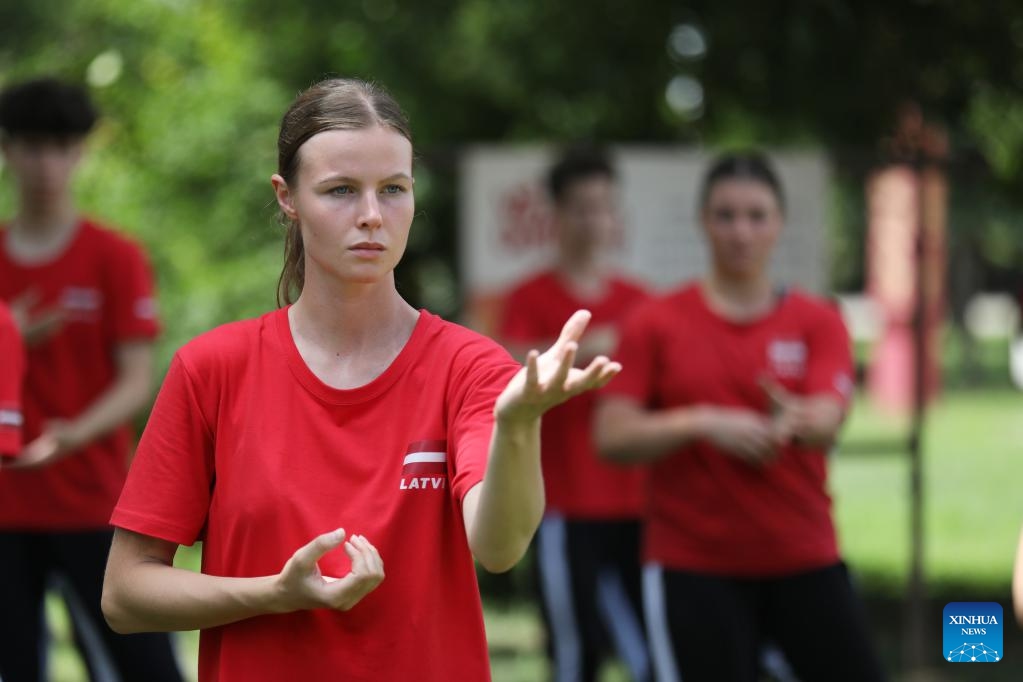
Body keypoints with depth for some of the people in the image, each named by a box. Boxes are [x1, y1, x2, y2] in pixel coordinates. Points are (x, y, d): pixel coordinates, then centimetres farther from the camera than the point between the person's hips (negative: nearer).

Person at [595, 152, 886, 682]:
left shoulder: (818, 322, 5)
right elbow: (612, 438, -6)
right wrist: (703, 423, -20)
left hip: (804, 560, 2)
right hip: (693, 567, -1)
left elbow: (826, 425, -12)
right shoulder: (657, 324, 2)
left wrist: (791, 420, -35)